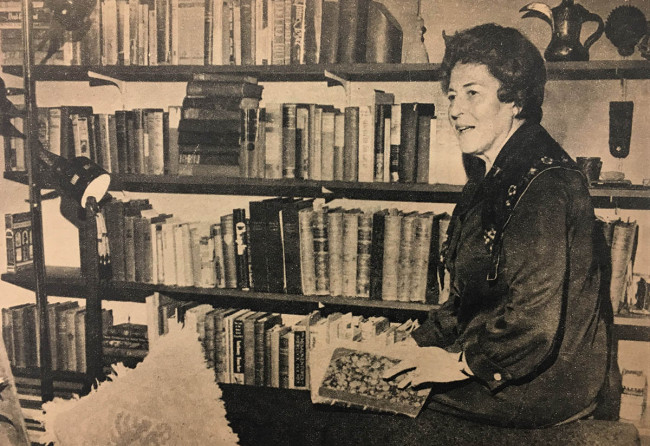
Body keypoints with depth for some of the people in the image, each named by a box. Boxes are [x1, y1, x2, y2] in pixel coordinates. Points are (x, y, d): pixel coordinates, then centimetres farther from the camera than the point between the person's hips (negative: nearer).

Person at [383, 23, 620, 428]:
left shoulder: (545, 186, -24)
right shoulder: (494, 179, 8)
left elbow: (535, 325, -28)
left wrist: (461, 364, -15)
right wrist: (417, 344, 3)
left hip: (542, 390, -8)